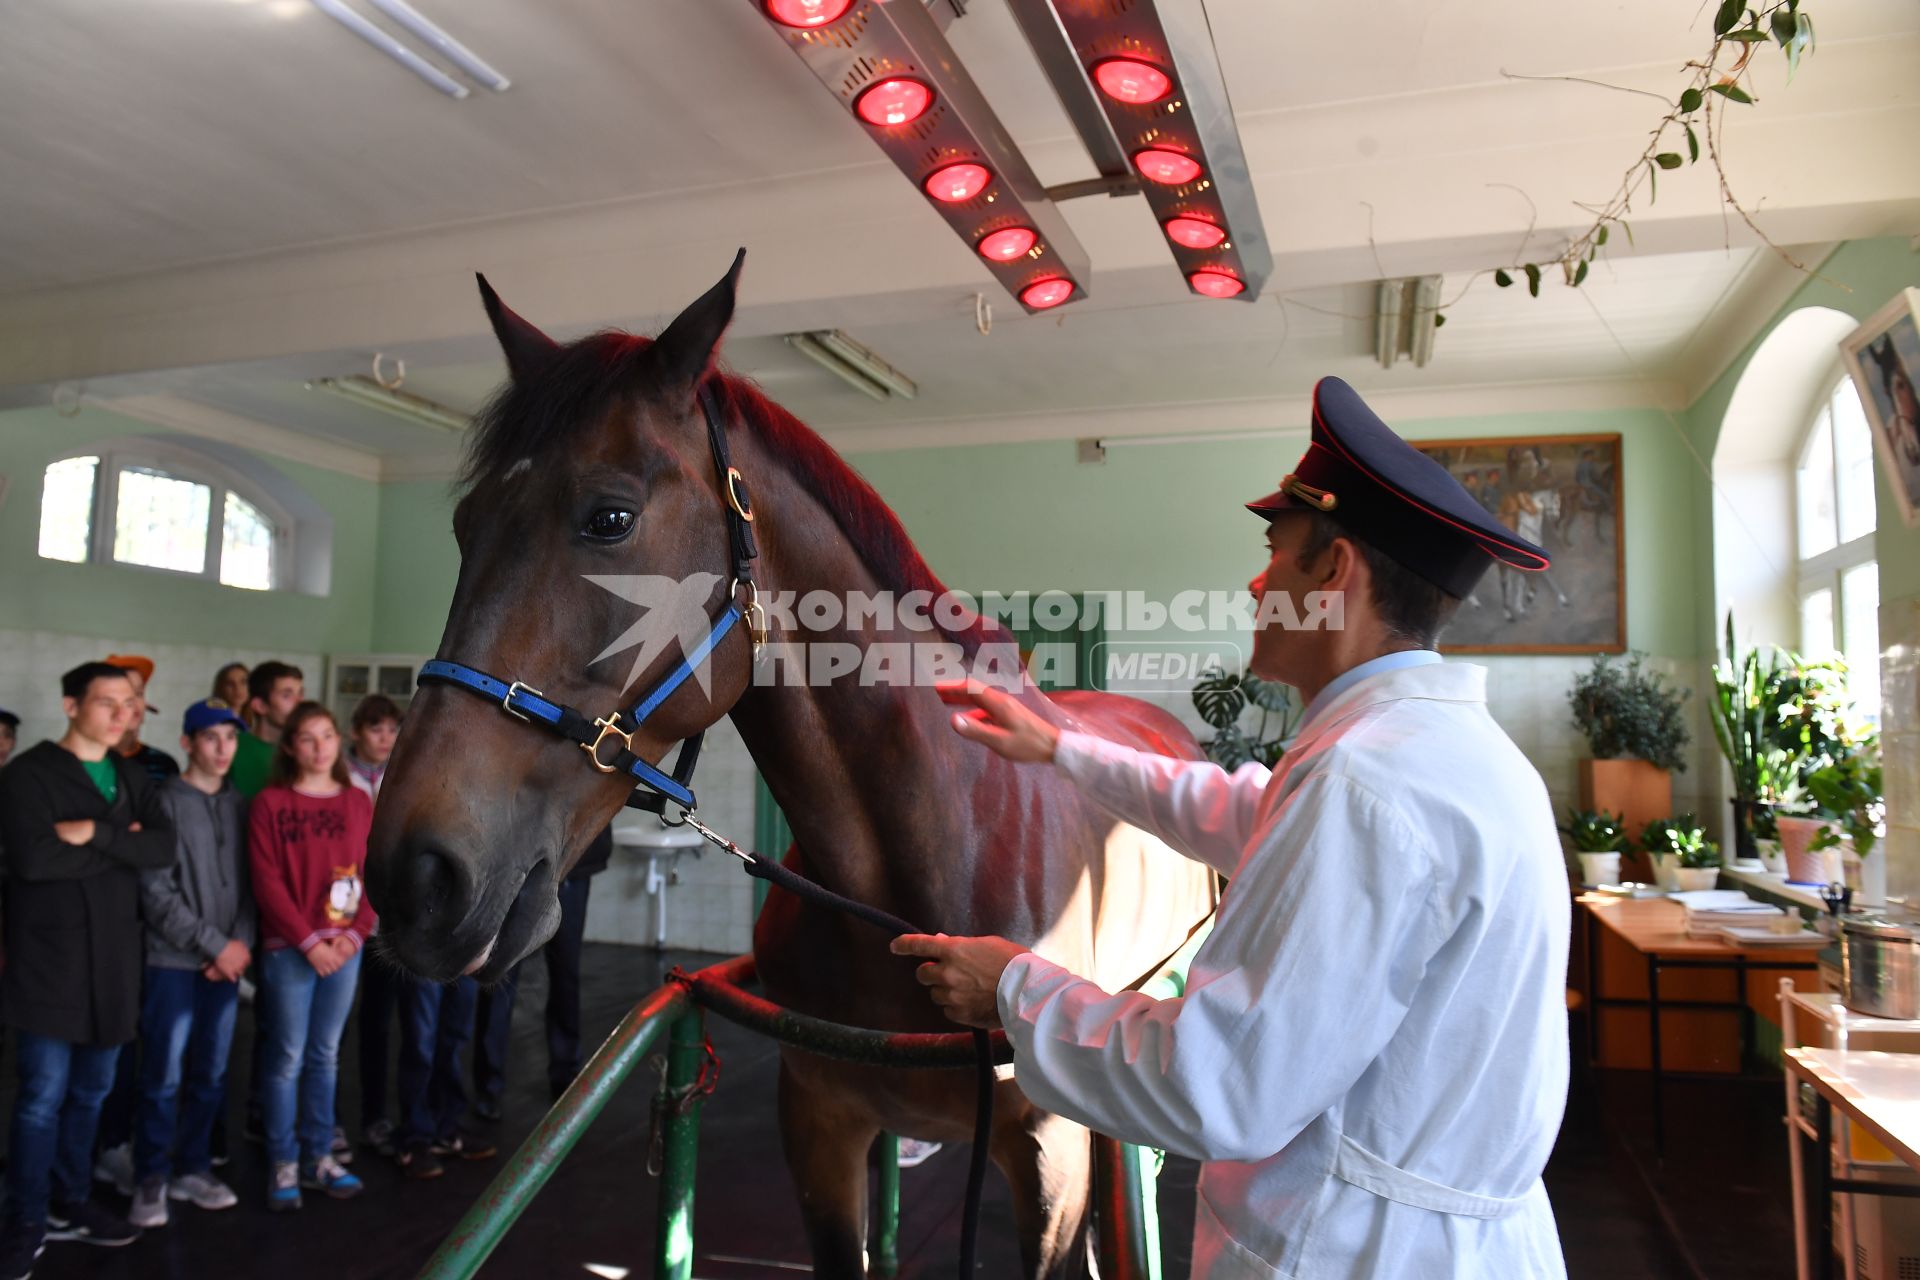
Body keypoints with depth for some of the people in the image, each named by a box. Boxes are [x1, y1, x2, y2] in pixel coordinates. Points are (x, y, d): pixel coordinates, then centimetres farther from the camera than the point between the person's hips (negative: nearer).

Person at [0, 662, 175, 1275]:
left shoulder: (132, 778, 11)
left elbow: (164, 848, -4)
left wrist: (95, 833, -17)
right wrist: (121, 845, -12)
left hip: (113, 958, 6)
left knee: (92, 1089, 14)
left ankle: (70, 1204, 28)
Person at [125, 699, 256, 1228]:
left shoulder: (241, 805, 9)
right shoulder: (164, 803, -6)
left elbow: (250, 885, 8)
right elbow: (156, 893, -11)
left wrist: (241, 943, -6)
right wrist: (215, 945, -11)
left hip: (227, 963, 4)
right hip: (174, 962, -4)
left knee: (211, 1075, 10)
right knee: (163, 1077, 1)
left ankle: (192, 1168, 24)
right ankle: (151, 1178, 16)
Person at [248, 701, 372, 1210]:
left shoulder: (357, 801, 7)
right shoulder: (269, 803, -4)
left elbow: (372, 873, 6)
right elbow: (267, 883, -9)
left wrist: (355, 934, -7)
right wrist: (309, 941, -13)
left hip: (345, 948, 4)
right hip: (289, 950, -3)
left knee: (325, 1055, 12)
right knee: (287, 1057, 2)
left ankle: (318, 1157, 22)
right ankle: (284, 1163, 15)